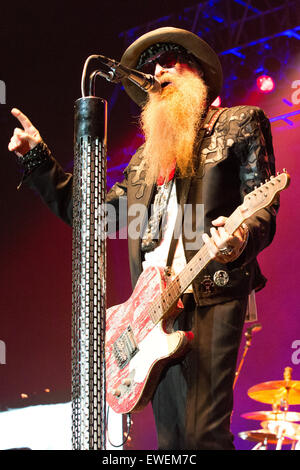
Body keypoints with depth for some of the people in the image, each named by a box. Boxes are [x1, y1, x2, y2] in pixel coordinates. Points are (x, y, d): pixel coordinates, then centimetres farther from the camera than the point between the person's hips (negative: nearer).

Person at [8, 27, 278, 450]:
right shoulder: (145, 158, 26)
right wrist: (37, 157, 24)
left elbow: (264, 205, -1)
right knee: (171, 438, 3)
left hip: (210, 295, -6)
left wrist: (241, 238, -24)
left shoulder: (239, 125, 9)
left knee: (201, 434, -19)